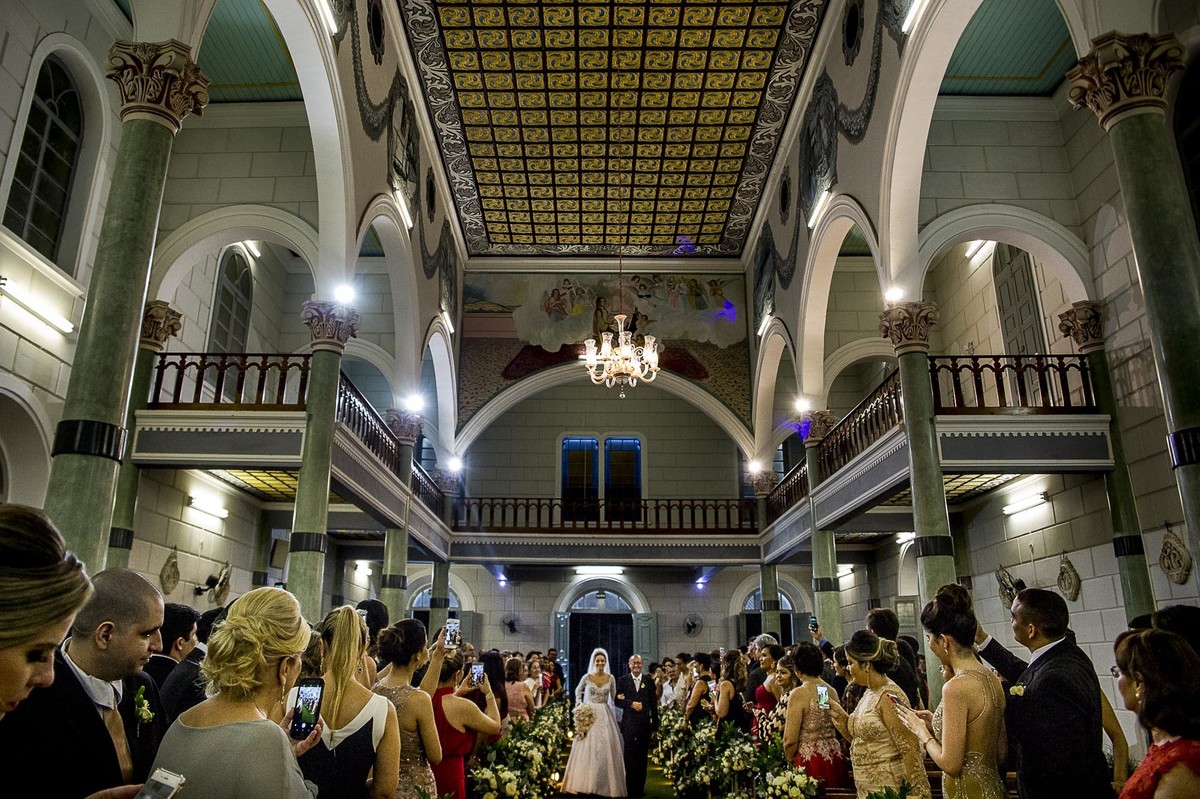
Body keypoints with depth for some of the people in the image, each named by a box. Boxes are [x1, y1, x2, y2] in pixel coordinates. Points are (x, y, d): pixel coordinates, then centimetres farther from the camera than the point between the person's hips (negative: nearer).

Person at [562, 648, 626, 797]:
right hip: (589, 715, -1)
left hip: (605, 716, 1)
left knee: (605, 749, 1)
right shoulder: (587, 677, -2)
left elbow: (614, 697, 13)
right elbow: (578, 692, 14)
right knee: (587, 749, -2)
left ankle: (604, 784, 11)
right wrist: (579, 706, 2)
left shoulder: (610, 678, 1)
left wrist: (615, 713, 6)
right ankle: (585, 783, 6)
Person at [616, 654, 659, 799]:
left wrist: (655, 725, 5)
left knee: (642, 758, 7)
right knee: (630, 757, 2)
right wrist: (631, 704, -15)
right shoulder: (622, 681, 5)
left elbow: (654, 705, 7)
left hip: (645, 725, 1)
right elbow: (618, 701, -1)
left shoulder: (649, 682, 7)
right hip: (629, 724, -1)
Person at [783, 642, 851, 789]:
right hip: (835, 755, 6)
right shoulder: (831, 691, 3)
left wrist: (790, 760, 6)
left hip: (810, 758, -6)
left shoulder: (799, 694, -14)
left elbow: (790, 737, -11)